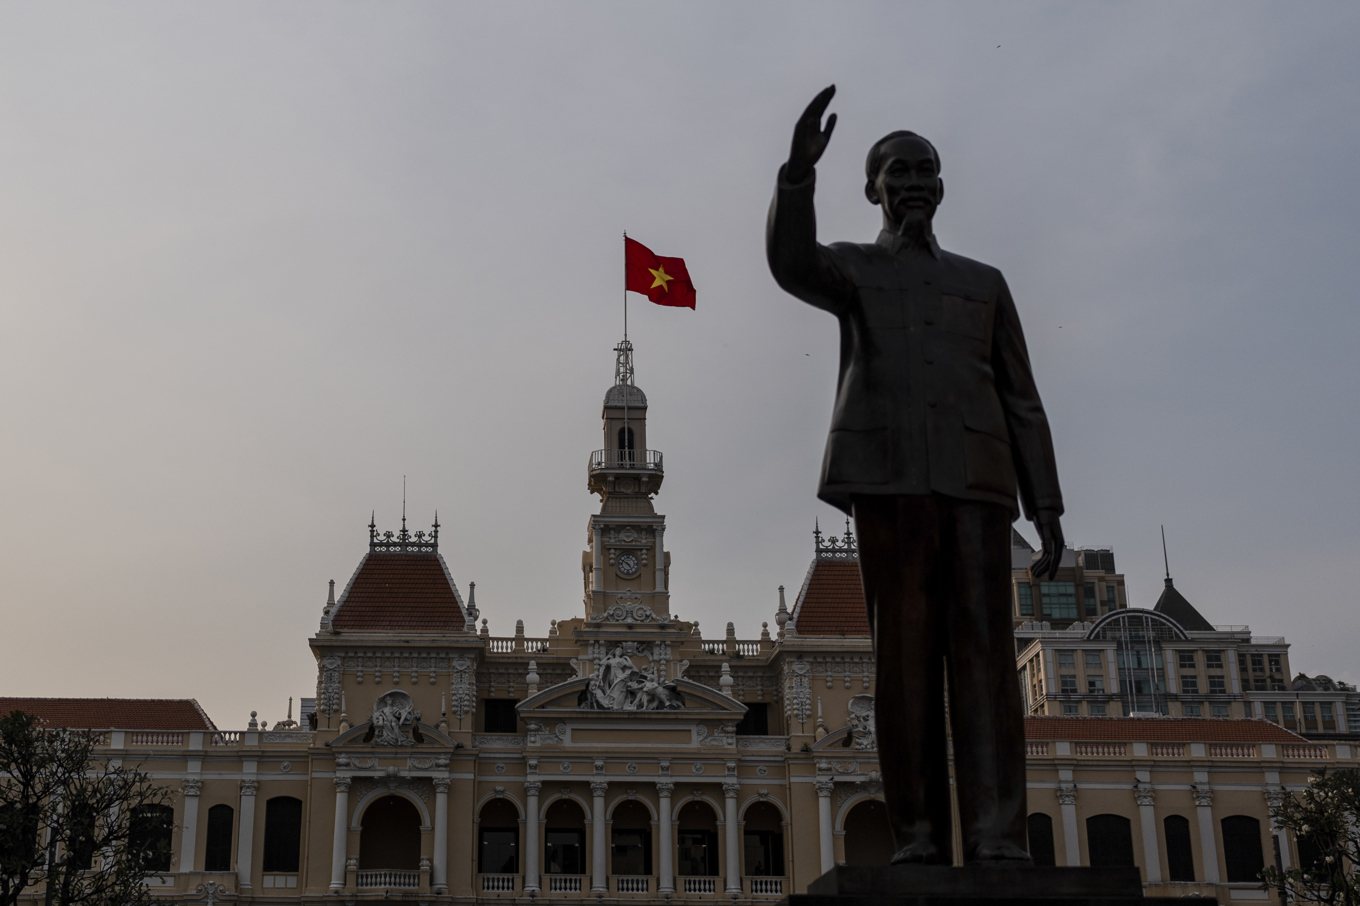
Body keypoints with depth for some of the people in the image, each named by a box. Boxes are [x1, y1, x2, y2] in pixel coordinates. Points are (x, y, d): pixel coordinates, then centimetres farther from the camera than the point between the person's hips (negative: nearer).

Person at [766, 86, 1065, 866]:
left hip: (977, 479, 2)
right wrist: (800, 169, -22)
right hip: (890, 477, -1)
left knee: (984, 648, -9)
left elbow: (1022, 401, 18)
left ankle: (999, 838, -16)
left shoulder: (984, 283, 25)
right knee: (905, 652, -6)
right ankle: (920, 837, -7)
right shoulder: (851, 269, 19)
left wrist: (1047, 504, 7)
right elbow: (790, 264, -7)